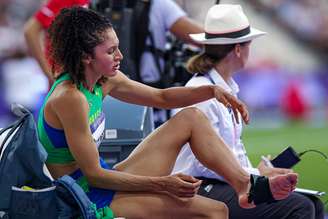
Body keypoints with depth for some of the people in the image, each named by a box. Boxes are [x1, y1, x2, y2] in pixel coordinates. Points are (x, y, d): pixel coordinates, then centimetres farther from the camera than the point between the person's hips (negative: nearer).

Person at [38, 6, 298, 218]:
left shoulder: (103, 81, 2)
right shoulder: (70, 99, -25)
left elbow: (162, 97, 16)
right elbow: (93, 175, -23)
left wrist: (213, 91, 0)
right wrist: (161, 184, -24)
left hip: (103, 180, 10)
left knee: (191, 118, 9)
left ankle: (247, 185, 4)